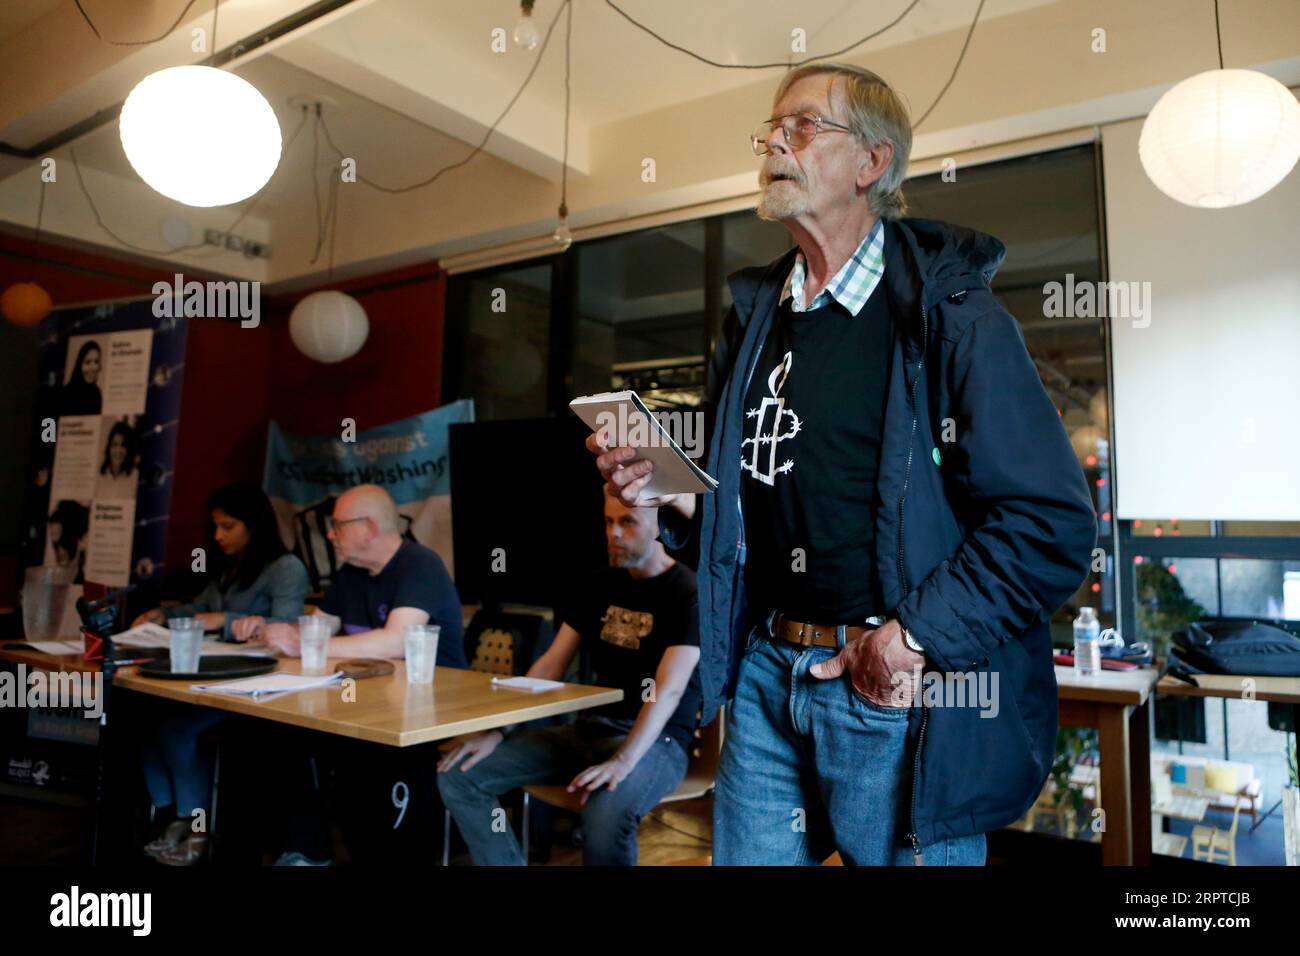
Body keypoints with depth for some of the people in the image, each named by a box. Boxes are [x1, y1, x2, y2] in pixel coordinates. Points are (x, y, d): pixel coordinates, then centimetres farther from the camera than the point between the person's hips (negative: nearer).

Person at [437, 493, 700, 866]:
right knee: (458, 775, -5)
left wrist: (623, 760, -37)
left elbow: (669, 689, -24)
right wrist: (497, 730, -2)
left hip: (654, 740, -7)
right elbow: (550, 666, 9)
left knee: (605, 814, -39)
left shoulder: (688, 593, -12)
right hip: (587, 729, 7)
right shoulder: (602, 586, 10)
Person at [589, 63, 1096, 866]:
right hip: (766, 677, 6)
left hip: (898, 688, -5)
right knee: (748, 852, 16)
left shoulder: (949, 312, -9)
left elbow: (1053, 523, -14)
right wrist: (671, 494, -2)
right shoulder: (754, 317, 10)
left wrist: (915, 638, -17)